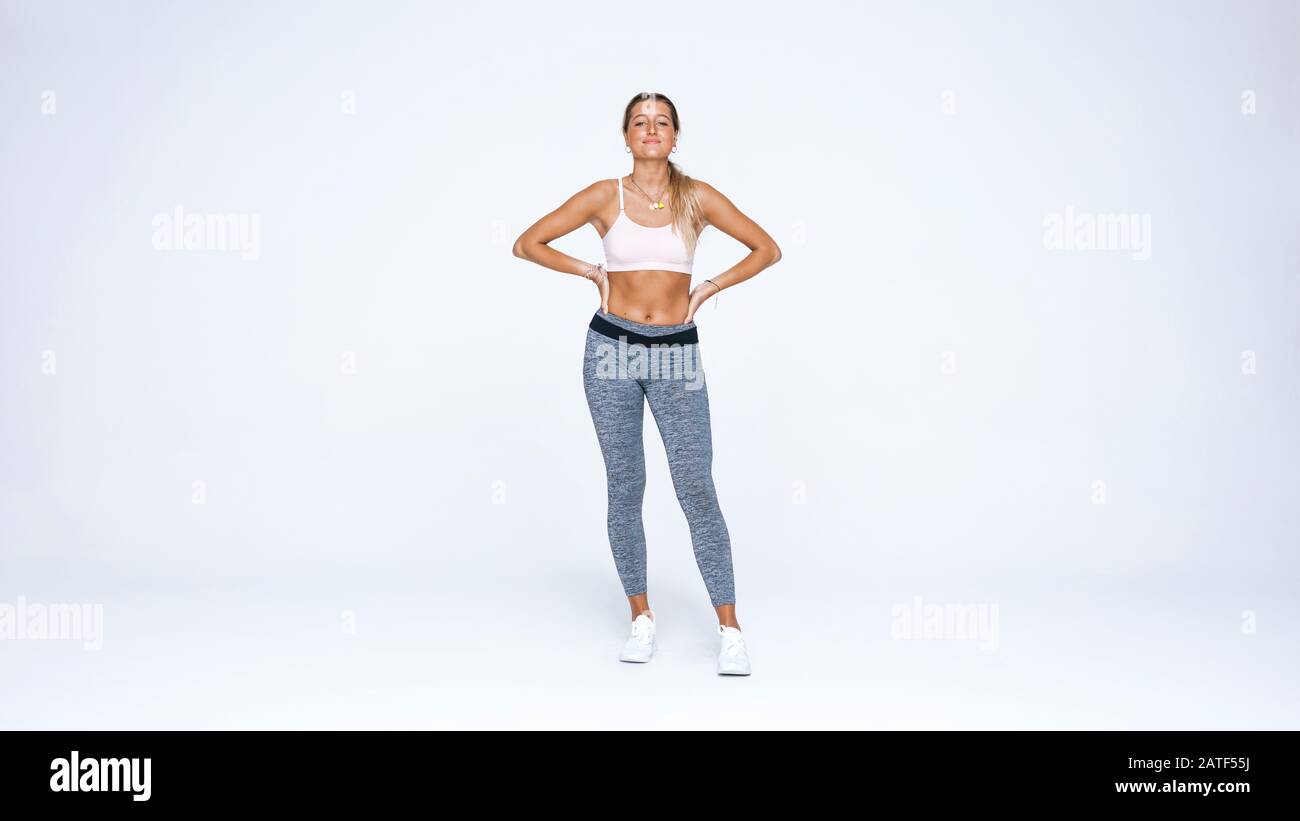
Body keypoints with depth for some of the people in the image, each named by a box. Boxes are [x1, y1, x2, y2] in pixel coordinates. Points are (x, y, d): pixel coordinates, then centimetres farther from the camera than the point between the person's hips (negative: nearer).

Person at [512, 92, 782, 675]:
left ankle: (730, 630, 2)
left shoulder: (697, 197, 3)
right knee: (624, 488, 5)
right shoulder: (604, 196, 3)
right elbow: (527, 244, 7)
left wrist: (709, 288, 2)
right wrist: (592, 272, 3)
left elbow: (767, 249, 9)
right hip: (613, 348, 1)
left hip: (676, 354, 0)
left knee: (696, 488, -5)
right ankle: (641, 618, 19)